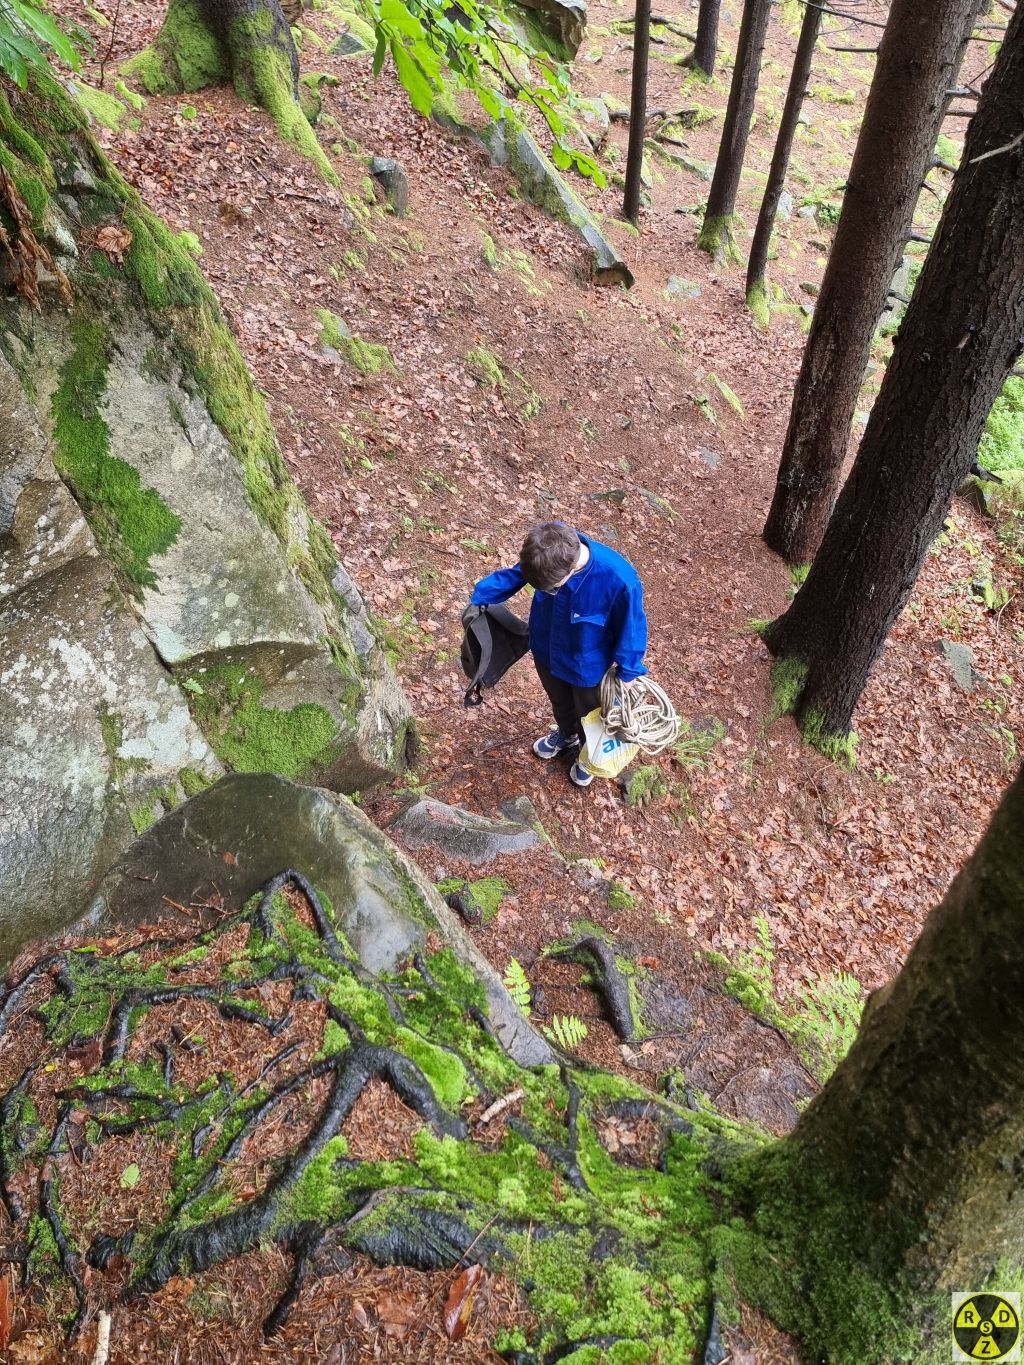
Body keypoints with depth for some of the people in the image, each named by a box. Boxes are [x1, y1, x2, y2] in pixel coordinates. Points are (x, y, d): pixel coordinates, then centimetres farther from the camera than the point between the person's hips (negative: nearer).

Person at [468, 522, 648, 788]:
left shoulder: (619, 579, -42)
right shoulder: (550, 550, -30)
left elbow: (631, 627, -22)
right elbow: (516, 574, -6)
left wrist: (628, 672, -10)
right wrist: (479, 597, -3)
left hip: (587, 665, -3)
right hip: (547, 651, 4)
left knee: (587, 714, 28)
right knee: (559, 701, 34)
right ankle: (566, 735, 67)